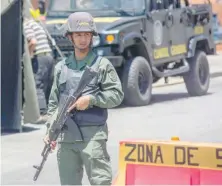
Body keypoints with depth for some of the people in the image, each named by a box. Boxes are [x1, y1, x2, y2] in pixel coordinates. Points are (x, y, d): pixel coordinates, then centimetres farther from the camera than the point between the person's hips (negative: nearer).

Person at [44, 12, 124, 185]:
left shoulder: (102, 64, 3)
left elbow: (117, 95, -2)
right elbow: (54, 102, 16)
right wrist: (50, 130, 8)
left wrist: (91, 99, -14)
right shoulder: (61, 67, 14)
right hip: (65, 136, 4)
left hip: (93, 134, -4)